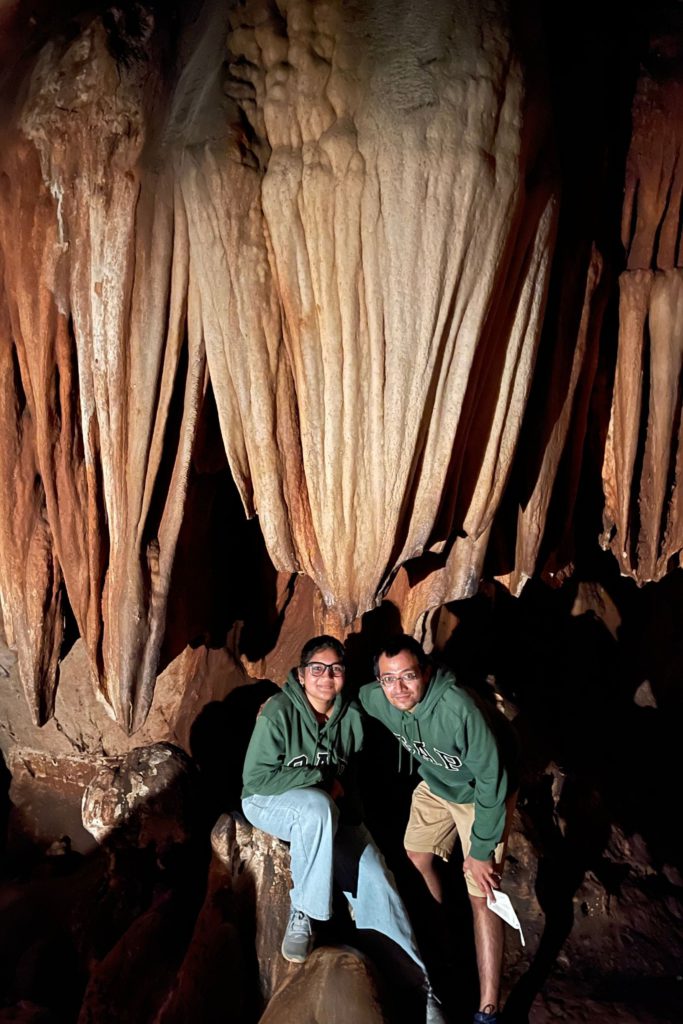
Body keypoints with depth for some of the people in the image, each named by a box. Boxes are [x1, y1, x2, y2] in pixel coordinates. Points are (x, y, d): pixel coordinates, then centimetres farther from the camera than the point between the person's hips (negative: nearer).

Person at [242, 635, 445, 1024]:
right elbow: (257, 777, -20)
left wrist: (351, 815, -7)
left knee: (374, 874, -14)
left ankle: (415, 981, -5)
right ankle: (303, 913, -18)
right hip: (270, 802, -4)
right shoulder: (278, 712, -20)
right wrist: (321, 779, -20)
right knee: (317, 805, -38)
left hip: (332, 810, 5)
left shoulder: (352, 716, -4)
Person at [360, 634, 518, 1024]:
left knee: (482, 897, -10)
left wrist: (480, 849, -21)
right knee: (417, 856, 20)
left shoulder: (459, 709, -41)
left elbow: (491, 780, -30)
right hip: (435, 785, 6)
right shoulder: (376, 700, -23)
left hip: (483, 791, -6)